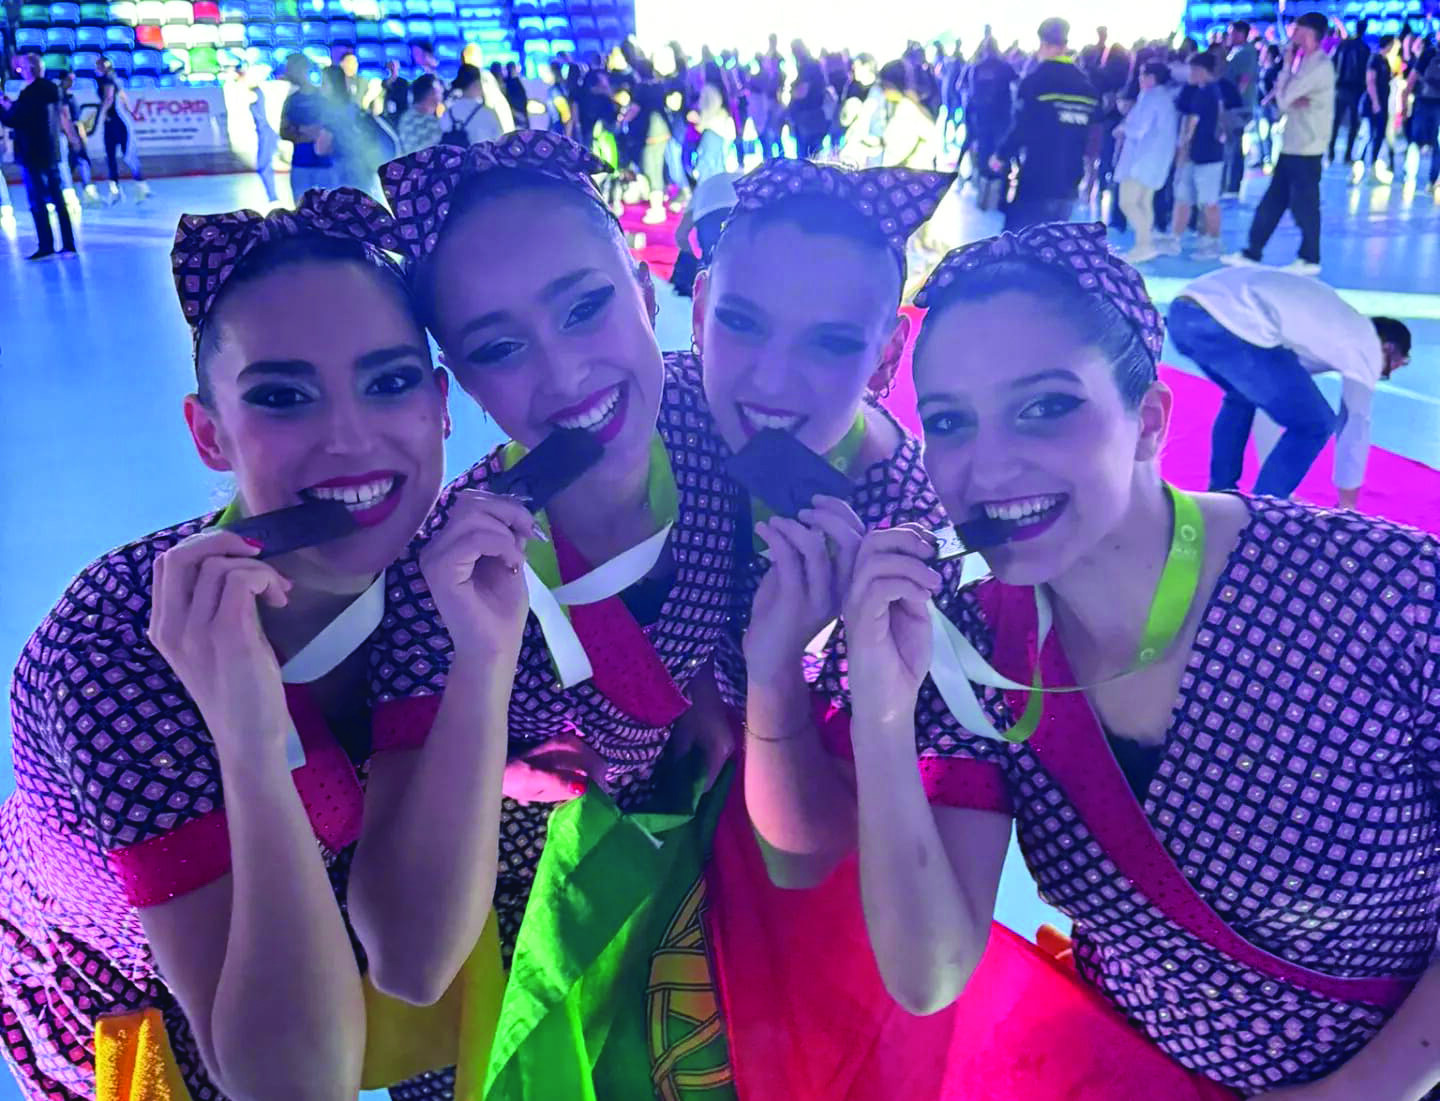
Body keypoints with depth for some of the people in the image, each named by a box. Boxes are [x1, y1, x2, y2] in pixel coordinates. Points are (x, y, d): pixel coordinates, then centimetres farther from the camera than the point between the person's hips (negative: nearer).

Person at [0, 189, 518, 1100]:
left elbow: (410, 953, -28)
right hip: (127, 1004, -3)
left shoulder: (431, 562, -23)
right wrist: (251, 744, -47)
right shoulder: (115, 652, -34)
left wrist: (487, 659, -39)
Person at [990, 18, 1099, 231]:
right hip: (1068, 181, 6)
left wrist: (1002, 155, 1)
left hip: (1037, 178, -6)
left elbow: (1023, 127, -13)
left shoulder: (1036, 80, -9)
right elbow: (1089, 131, 14)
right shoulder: (1086, 84, 10)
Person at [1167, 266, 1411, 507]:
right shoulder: (1366, 343, 17)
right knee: (1315, 425, 9)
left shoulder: (1326, 318, 40)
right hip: (1230, 326, -9)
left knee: (1243, 395, 37)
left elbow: (1268, 393, 43)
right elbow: (1355, 427, 19)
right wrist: (1347, 507, 30)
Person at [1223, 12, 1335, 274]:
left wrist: (1287, 65, -6)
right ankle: (1252, 253, 15)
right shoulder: (1307, 63, 15)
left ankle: (1310, 260, 11)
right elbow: (1283, 98, 7)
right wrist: (1291, 100, -16)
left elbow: (1283, 100, -17)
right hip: (1292, 145, 9)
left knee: (1304, 206, 0)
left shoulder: (1319, 66, -15)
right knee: (1272, 202, 10)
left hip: (1306, 149, -9)